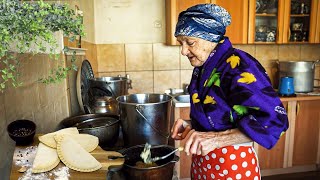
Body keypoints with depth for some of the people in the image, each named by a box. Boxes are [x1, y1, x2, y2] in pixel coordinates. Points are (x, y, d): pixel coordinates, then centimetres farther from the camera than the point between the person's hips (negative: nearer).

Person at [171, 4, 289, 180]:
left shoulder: (238, 66, -21)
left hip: (233, 166, -7)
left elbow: (274, 120, -26)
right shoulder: (202, 68, 3)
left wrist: (216, 139, -32)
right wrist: (190, 125, -5)